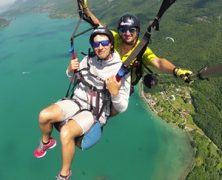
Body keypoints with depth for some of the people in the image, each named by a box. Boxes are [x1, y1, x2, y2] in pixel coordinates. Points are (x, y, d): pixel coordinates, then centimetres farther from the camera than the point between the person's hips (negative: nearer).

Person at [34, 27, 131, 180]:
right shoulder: (88, 60, 0)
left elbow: (121, 108, -12)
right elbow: (74, 80, 17)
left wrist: (114, 92, -33)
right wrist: (70, 70, -7)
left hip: (95, 112, -5)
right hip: (77, 101, 5)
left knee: (66, 133, -30)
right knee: (44, 115, -18)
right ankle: (46, 142, 17)